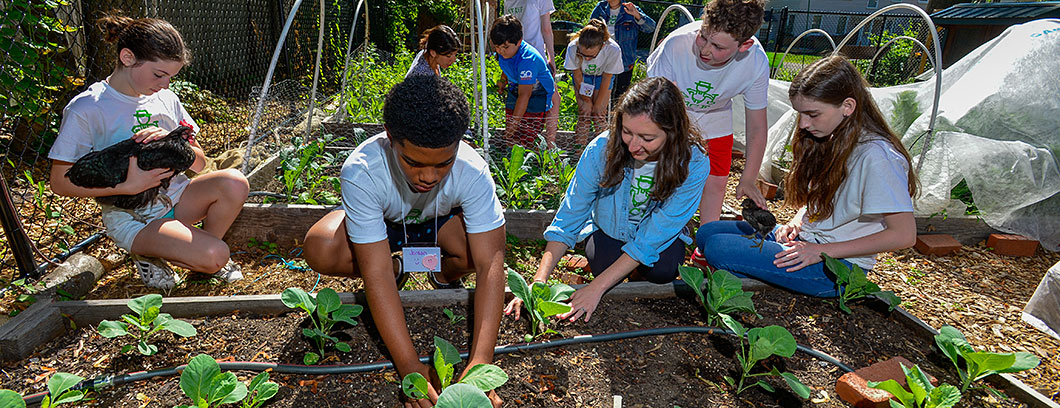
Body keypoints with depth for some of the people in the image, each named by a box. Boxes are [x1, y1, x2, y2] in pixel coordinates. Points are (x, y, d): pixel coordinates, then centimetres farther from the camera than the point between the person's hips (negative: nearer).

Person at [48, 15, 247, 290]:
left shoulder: (165, 98, 4)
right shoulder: (85, 110, -12)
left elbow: (198, 162, 4)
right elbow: (61, 182, -10)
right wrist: (129, 185, -23)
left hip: (175, 197, 5)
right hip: (131, 217, -5)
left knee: (235, 182, -25)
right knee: (214, 256, -27)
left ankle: (204, 251, 0)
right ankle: (147, 255, 5)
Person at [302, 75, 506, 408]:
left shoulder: (472, 171, -35)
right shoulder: (360, 173, -37)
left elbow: (490, 264, -37)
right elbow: (376, 275, -38)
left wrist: (480, 362, -45)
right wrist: (409, 365, -42)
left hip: (441, 222, 0)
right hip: (382, 225, 0)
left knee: (487, 246, -32)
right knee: (320, 250, -30)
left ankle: (445, 273, 4)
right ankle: (397, 266, 1)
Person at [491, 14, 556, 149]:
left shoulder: (527, 60, -32)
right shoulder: (502, 51, -9)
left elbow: (524, 95, -35)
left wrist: (513, 124, -36)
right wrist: (503, 80, 4)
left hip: (537, 97, -7)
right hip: (515, 92, 7)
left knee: (525, 143, -13)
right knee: (510, 142, 5)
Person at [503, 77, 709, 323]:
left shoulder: (693, 165, -29)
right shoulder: (601, 149, -28)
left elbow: (652, 237, -27)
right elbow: (568, 219, -21)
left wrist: (596, 288, -33)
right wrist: (539, 281, -30)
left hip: (659, 238, 0)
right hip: (608, 229, 1)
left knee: (664, 271, -29)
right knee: (605, 263, -28)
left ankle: (637, 265, 6)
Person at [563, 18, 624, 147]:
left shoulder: (613, 50, -37)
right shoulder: (573, 47, -35)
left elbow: (606, 80, -20)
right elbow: (578, 77, -18)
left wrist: (598, 104, -11)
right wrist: (586, 101, -10)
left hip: (602, 77, 0)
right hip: (583, 76, 0)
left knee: (599, 115, -8)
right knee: (584, 115, -9)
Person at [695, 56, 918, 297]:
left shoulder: (875, 156, -22)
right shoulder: (831, 139, 5)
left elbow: (904, 235, -20)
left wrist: (823, 251, -19)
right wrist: (796, 223, 0)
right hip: (803, 240, 9)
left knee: (717, 248, -21)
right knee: (707, 233, 3)